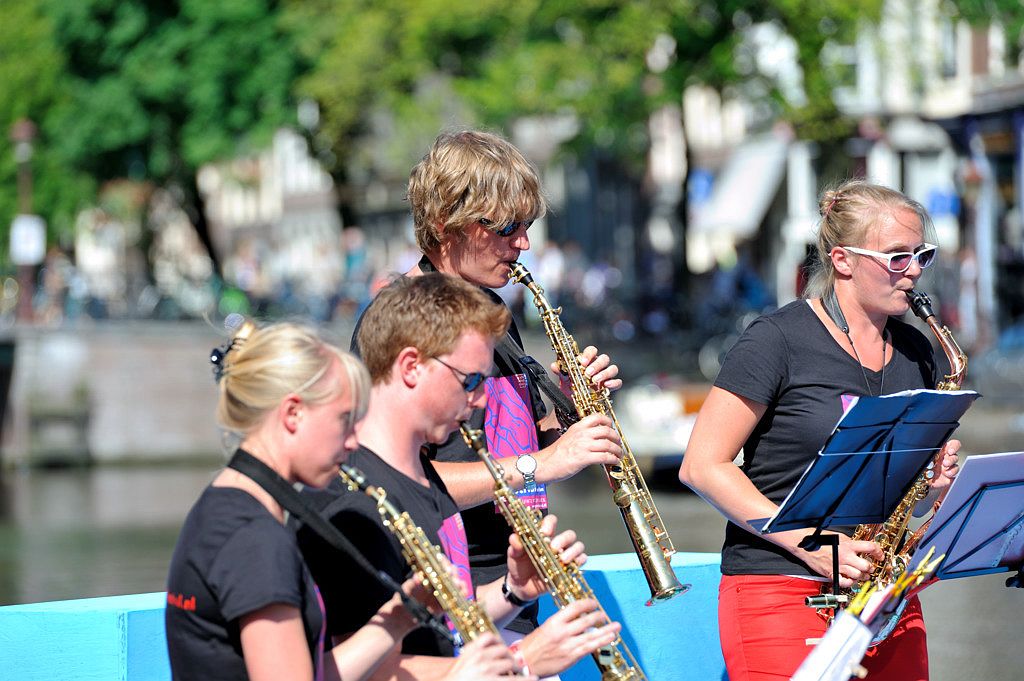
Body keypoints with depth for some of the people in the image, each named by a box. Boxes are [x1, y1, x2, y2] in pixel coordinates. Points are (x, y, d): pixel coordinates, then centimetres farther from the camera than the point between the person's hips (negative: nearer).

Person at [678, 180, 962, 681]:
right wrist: (810, 544, -17)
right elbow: (702, 466, -11)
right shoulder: (779, 340, -7)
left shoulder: (915, 353, 13)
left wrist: (936, 478, -1)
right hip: (779, 596, -6)